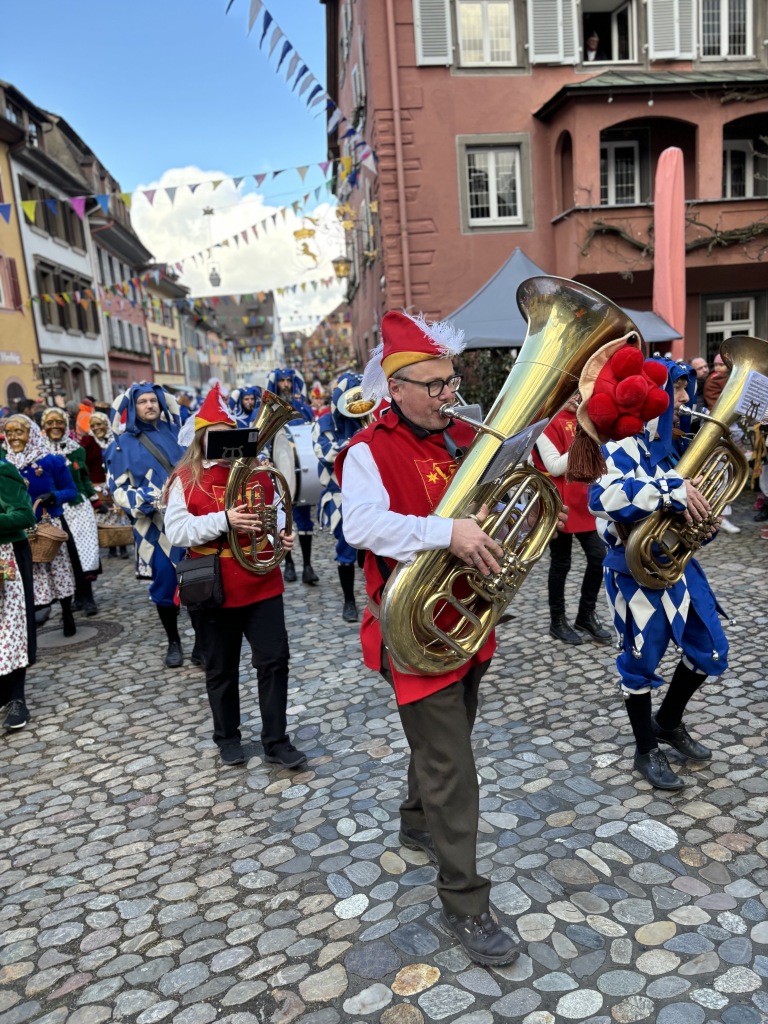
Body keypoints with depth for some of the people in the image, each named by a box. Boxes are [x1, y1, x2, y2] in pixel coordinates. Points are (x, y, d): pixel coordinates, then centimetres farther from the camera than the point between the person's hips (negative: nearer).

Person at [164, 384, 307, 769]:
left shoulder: (257, 471, 4)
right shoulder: (186, 478, -6)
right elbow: (176, 532, -13)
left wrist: (282, 531, -3)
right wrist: (223, 520, -26)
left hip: (261, 581, 3)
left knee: (274, 660, 2)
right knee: (221, 669, 12)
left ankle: (276, 741, 15)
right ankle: (227, 738, 32)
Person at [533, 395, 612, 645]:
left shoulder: (578, 418, 13)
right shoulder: (547, 421, -10)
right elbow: (555, 467, -17)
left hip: (585, 502, 7)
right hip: (561, 506, -7)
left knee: (599, 558, 7)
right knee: (561, 564, 4)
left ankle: (586, 616, 23)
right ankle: (558, 621, 19)